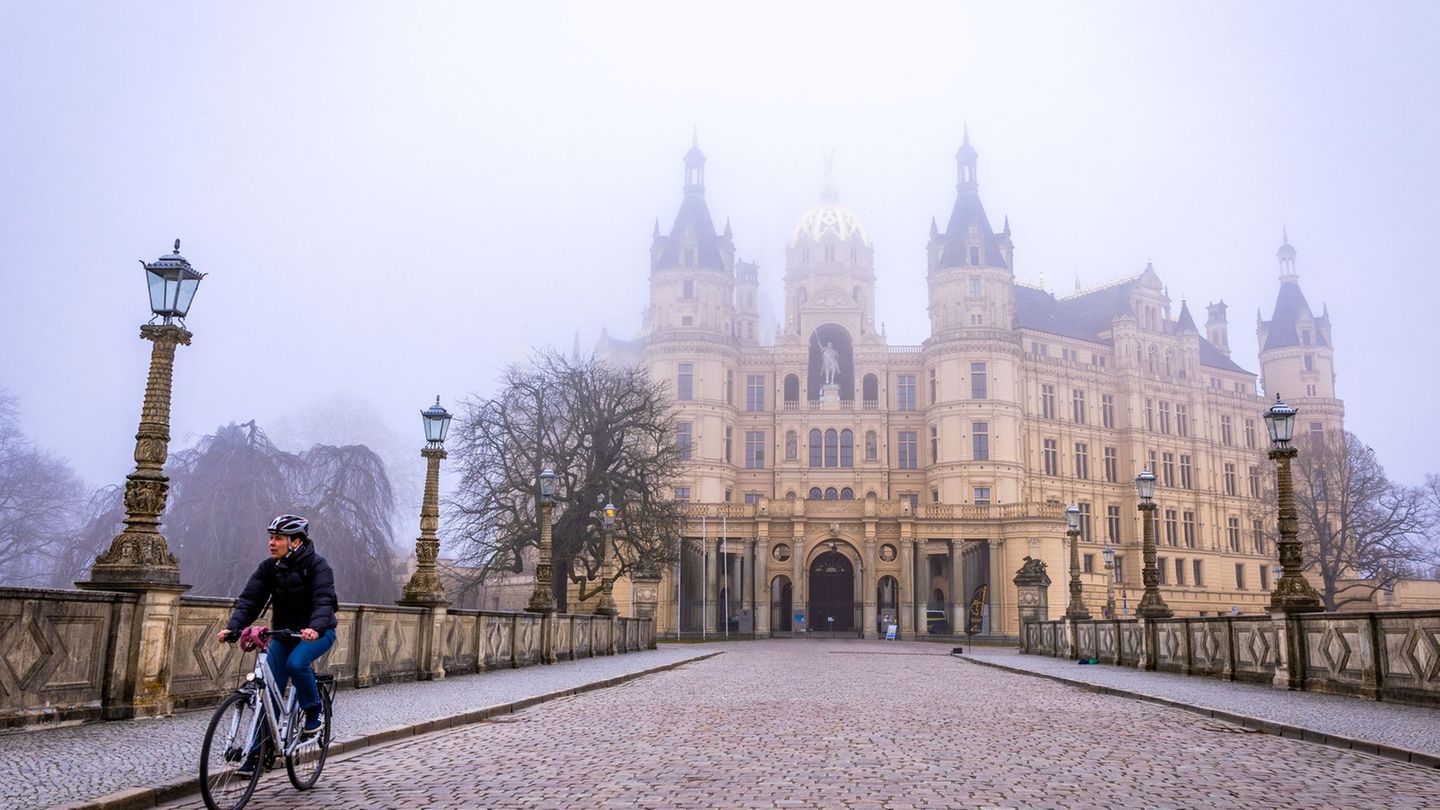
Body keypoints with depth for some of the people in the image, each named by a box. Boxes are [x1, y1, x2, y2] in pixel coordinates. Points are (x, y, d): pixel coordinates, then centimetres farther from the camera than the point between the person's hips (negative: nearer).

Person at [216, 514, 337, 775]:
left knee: (296, 662, -33)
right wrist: (232, 628, -28)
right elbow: (249, 599, -11)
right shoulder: (268, 568, -2)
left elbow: (324, 600, -30)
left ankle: (314, 715, -10)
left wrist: (315, 627, -49)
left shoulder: (317, 565, -17)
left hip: (317, 633, -5)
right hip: (284, 634, 5)